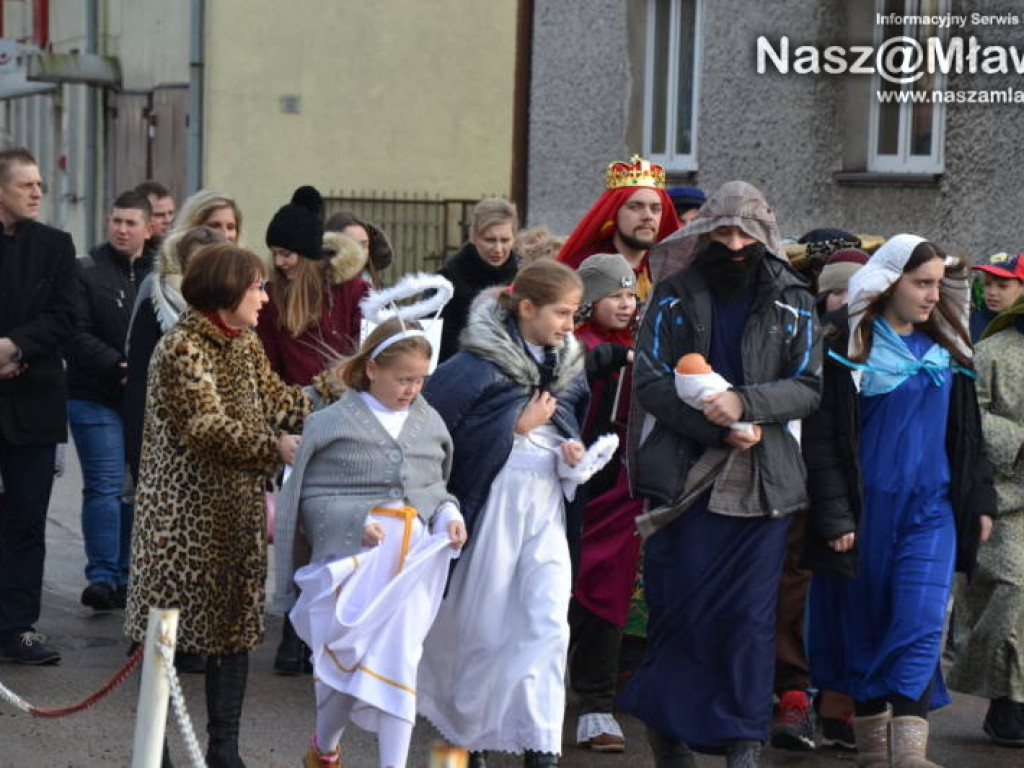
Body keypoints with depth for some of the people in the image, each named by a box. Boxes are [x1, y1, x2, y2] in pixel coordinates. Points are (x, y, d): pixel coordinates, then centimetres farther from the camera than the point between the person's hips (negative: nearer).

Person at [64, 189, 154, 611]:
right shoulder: (86, 271, -1)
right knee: (106, 487, -7)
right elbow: (76, 335, -9)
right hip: (97, 398, -4)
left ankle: (125, 577, 16)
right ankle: (102, 577, -3)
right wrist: (119, 367, -17)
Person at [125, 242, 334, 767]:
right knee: (171, 630, -1)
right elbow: (207, 428, -20)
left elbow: (278, 404, 10)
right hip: (186, 517, -8)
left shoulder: (244, 344, 13)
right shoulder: (182, 347, -14)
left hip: (238, 514, 8)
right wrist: (275, 448, -22)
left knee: (236, 626, 10)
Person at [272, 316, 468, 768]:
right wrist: (356, 522, -16)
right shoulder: (333, 423, -2)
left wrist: (449, 513, 1)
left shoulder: (429, 422, 11)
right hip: (353, 560, -3)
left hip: (414, 559, 3)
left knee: (399, 660, -5)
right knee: (346, 656, 2)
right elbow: (309, 496, -3)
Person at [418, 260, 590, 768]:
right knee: (483, 625, 6)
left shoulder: (568, 364, 8)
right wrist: (515, 427, -16)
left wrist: (573, 451, 1)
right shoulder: (481, 364, -13)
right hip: (495, 500, -5)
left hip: (548, 504, 5)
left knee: (550, 624, -5)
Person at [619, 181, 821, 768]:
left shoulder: (791, 302, 6)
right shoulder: (675, 294, 3)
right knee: (678, 604, 2)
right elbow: (649, 380, -4)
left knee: (751, 612, 0)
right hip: (684, 473, 0)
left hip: (762, 478, 1)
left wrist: (744, 402, -18)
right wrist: (720, 428, -15)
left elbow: (808, 388, 0)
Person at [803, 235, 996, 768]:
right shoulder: (848, 348, -5)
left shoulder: (945, 349, 10)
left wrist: (979, 500, 13)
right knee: (865, 627, 6)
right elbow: (822, 437, -8)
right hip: (866, 507, -3)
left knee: (921, 624, -11)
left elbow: (967, 431, 18)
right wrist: (834, 514, -12)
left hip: (931, 508, 3)